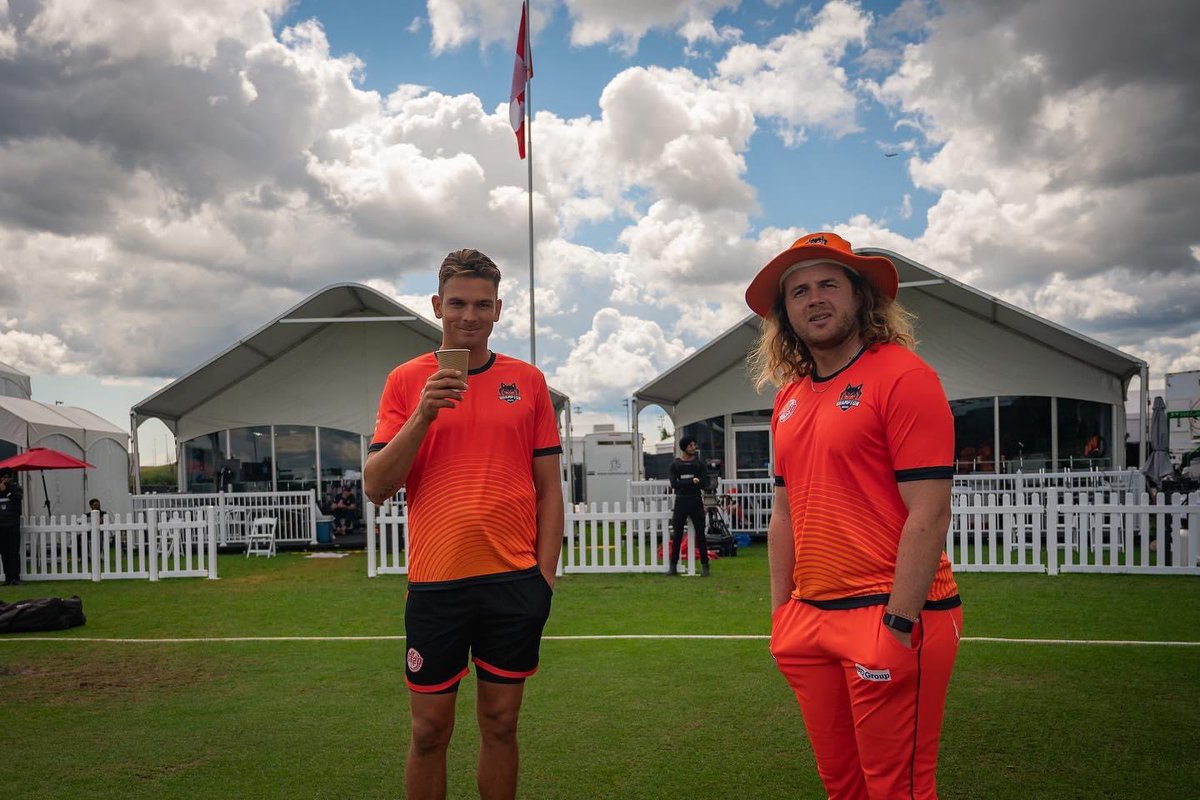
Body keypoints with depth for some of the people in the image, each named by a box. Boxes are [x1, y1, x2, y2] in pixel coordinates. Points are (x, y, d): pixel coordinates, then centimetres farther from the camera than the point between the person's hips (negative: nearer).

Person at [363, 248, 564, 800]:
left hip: (514, 581, 1)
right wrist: (423, 414, -14)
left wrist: (546, 572, 0)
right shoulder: (407, 380, 3)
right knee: (430, 729, 9)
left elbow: (548, 487, 7)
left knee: (500, 724, 11)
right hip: (435, 582, 0)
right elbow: (375, 486, -2)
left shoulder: (527, 381, 6)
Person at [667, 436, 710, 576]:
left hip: (696, 502, 0)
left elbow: (704, 483, -7)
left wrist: (683, 484, -11)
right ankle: (673, 566, 7)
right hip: (680, 502, 0)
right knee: (677, 536, 2)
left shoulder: (699, 464, 6)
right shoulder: (675, 464, 5)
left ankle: (704, 566, 7)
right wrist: (692, 482, -14)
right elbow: (674, 484, -8)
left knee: (700, 535, 1)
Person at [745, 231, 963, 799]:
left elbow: (929, 513, -15)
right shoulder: (789, 398, 12)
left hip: (887, 617, -7)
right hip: (811, 619, 7)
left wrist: (899, 623, -18)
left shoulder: (902, 375, -10)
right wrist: (781, 615, 13)